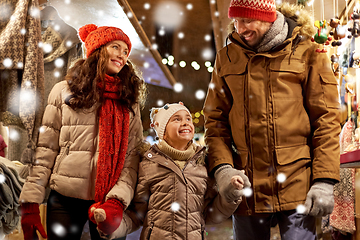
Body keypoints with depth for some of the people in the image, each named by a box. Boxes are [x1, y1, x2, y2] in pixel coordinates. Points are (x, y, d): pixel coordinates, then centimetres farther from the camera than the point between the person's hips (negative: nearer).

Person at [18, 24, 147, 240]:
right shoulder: (64, 91, 5)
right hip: (66, 198, -1)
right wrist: (31, 202, -6)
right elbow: (46, 150, 1)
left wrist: (118, 200, -14)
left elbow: (133, 155, 0)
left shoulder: (129, 100, 9)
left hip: (111, 201, 2)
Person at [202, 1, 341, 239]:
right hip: (247, 187, 3)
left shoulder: (307, 53, 2)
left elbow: (326, 119, -2)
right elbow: (215, 119, 8)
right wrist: (222, 166, -8)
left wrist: (325, 180, -9)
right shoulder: (227, 57, 10)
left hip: (297, 186, -2)